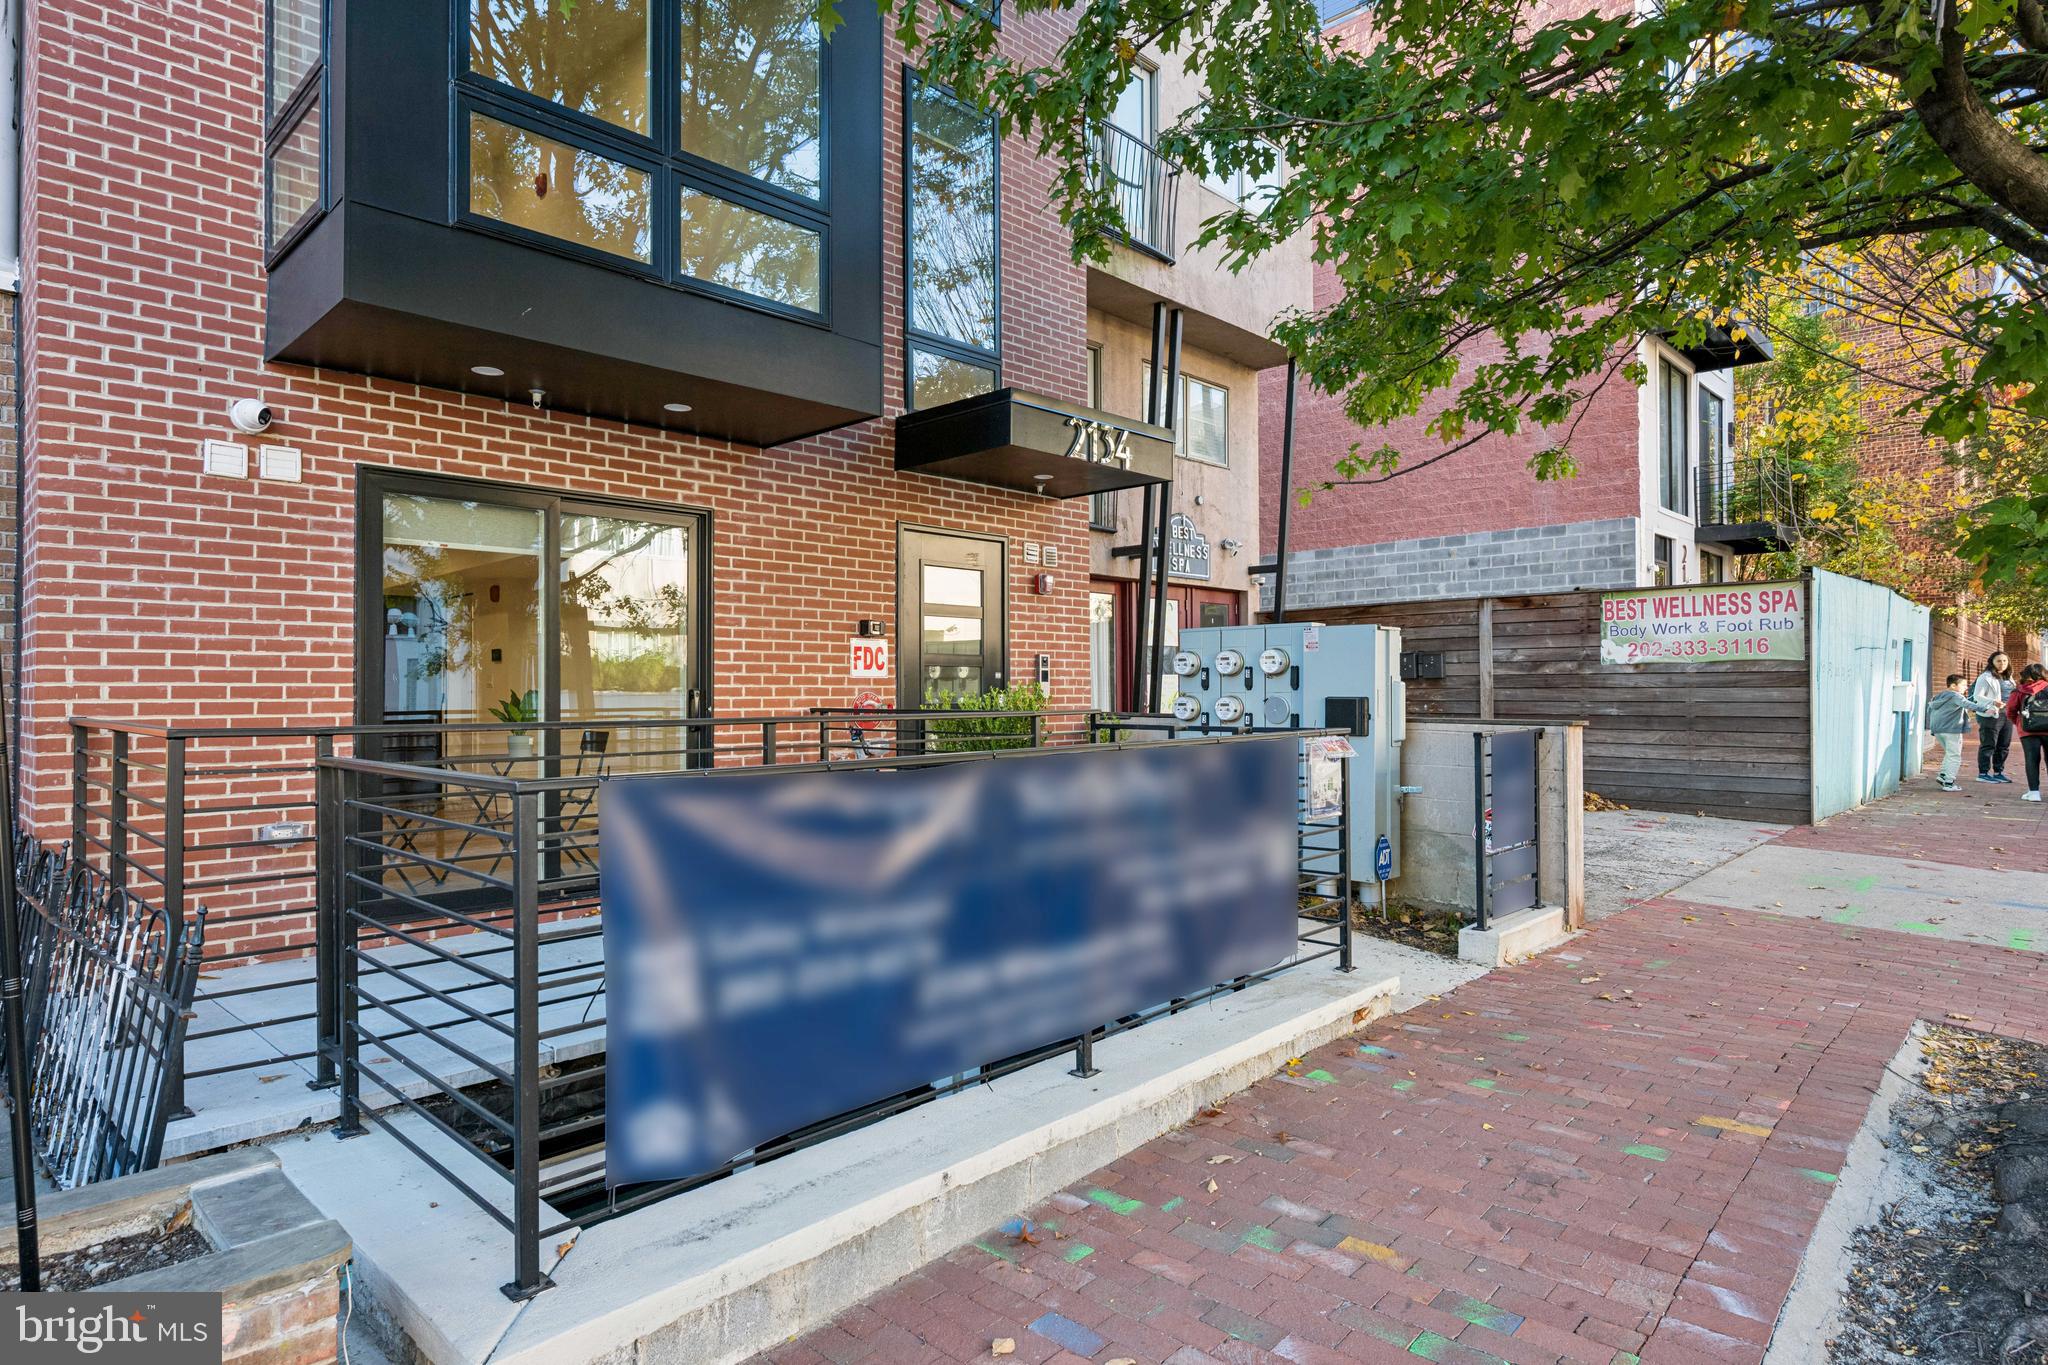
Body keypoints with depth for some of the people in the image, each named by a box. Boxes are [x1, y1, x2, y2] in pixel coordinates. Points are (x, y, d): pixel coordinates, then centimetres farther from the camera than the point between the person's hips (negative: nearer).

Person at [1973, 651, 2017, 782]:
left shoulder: (2008, 678, 16)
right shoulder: (1986, 677, -8)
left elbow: (2012, 696, 26)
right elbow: (1977, 696, -15)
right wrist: (1993, 702, -30)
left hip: (2007, 715, 8)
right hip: (1991, 715, -8)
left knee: (2004, 746, 11)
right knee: (1988, 745, -5)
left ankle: (1998, 772, 19)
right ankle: (1983, 773, 0)